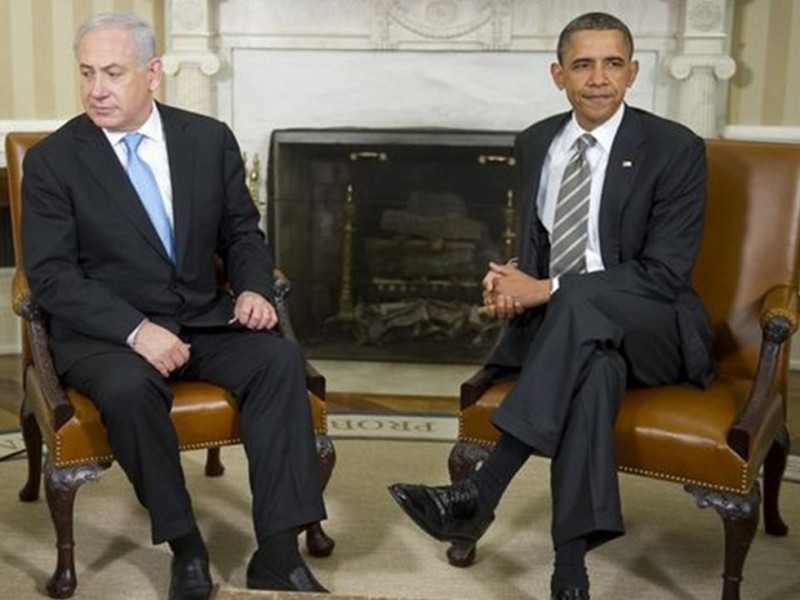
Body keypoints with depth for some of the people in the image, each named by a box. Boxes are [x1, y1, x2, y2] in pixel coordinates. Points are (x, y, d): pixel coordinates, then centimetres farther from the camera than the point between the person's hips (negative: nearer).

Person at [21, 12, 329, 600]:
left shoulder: (210, 138, 5)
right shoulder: (51, 160, -3)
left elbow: (243, 232, 13)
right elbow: (51, 274, -10)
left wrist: (253, 288, -9)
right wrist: (135, 329, -24)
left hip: (204, 320, 3)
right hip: (105, 332, -3)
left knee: (281, 360, -25)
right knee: (128, 389, -35)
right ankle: (186, 547, -14)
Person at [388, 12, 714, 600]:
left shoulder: (676, 149, -9)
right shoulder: (536, 143, 8)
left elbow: (664, 274, -15)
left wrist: (548, 289, -22)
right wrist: (515, 282, -10)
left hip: (656, 331, -3)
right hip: (564, 326, 3)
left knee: (578, 301, -38)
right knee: (594, 370, -36)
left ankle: (480, 493, -38)